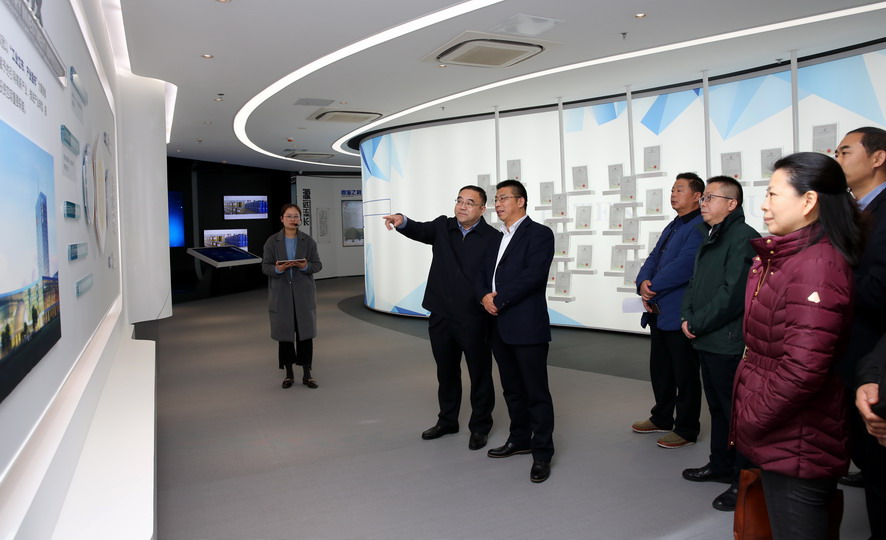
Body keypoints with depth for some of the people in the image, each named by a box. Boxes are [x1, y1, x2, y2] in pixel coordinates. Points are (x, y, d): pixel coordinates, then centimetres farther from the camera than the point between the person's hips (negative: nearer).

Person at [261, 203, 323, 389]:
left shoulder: (308, 241, 3)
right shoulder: (272, 241, 1)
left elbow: (317, 265, 1)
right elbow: (265, 267, -2)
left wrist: (305, 266, -20)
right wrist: (277, 269, -23)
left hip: (303, 293, 0)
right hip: (281, 294, 0)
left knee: (305, 332, 1)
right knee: (284, 333, 4)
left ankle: (307, 374, 10)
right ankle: (289, 373, 18)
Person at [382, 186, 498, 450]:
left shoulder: (493, 238, -7)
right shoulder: (442, 226, 4)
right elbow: (421, 231, -13)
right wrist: (402, 221, -33)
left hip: (474, 319, -4)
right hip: (441, 317, 4)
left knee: (480, 374, 9)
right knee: (446, 372, 19)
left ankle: (480, 426, 27)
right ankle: (447, 421, 37)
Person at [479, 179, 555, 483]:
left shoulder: (539, 234, -5)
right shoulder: (497, 239, 20)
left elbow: (533, 275, -18)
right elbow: (485, 274, 17)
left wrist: (499, 300, -15)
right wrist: (484, 296, -4)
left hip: (527, 326, -8)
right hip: (498, 327, 8)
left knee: (536, 392, -1)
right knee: (512, 389, 17)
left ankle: (542, 454, 8)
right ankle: (519, 440, 31)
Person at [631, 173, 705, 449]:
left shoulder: (700, 227, -14)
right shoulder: (672, 227, 18)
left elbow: (683, 266, -24)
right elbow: (654, 258, 11)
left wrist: (652, 288, -16)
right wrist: (643, 283, -8)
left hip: (681, 315, -9)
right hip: (659, 312, 9)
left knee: (685, 375, 4)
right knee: (660, 370, 19)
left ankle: (686, 429, 17)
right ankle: (662, 418, 35)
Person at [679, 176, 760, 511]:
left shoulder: (744, 238, -14)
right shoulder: (711, 238, 16)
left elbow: (733, 293, -21)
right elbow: (695, 283, 18)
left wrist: (697, 324, -13)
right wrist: (687, 317, 2)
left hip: (729, 342, -9)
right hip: (707, 341, 9)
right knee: (718, 406, 19)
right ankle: (721, 465, 33)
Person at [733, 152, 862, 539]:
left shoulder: (817, 265, -21)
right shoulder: (779, 259, 8)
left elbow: (803, 368, -27)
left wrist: (751, 420, -15)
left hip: (795, 446, -9)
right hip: (780, 439, 9)